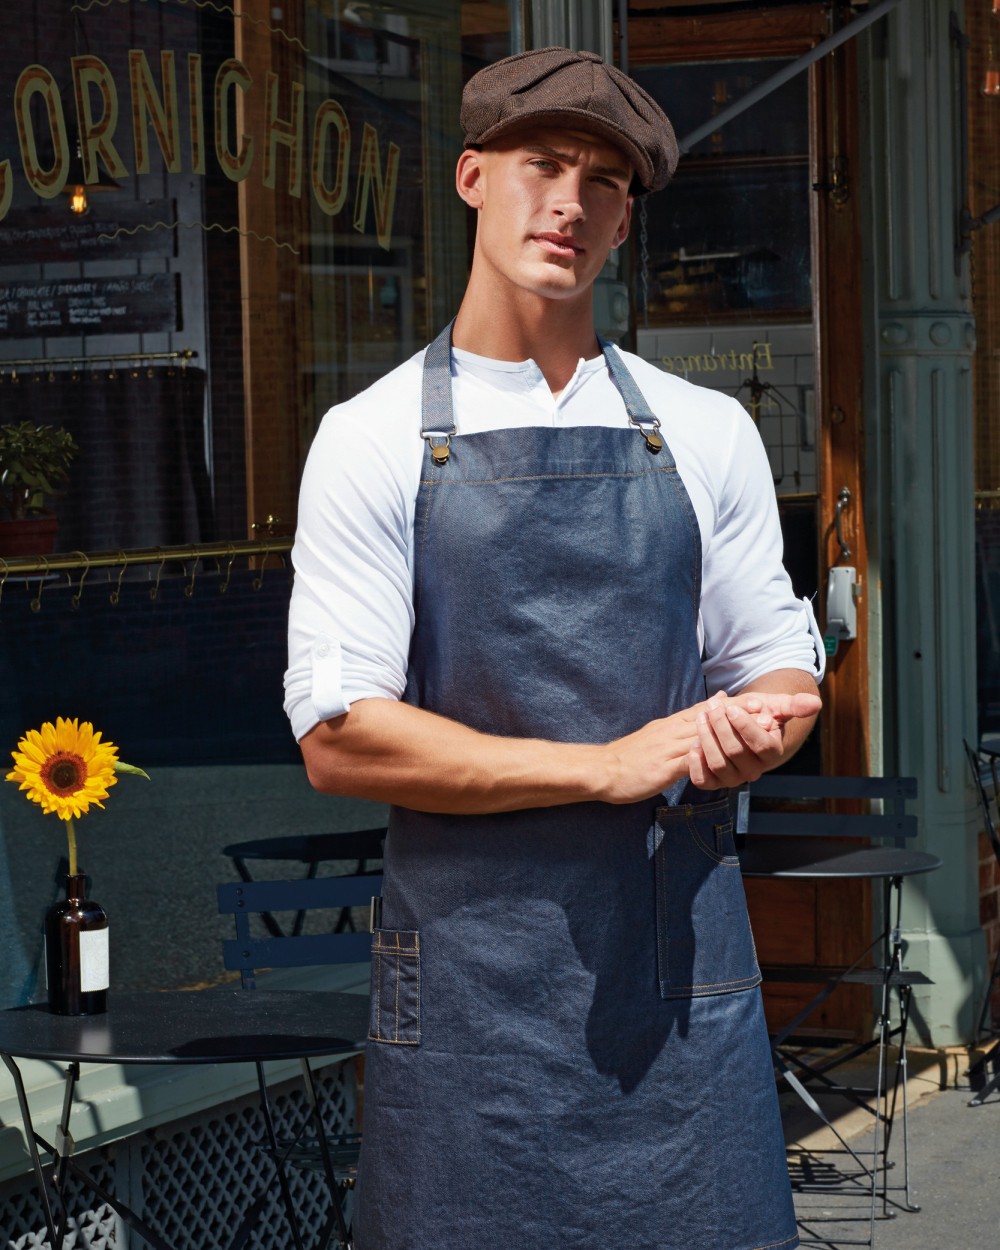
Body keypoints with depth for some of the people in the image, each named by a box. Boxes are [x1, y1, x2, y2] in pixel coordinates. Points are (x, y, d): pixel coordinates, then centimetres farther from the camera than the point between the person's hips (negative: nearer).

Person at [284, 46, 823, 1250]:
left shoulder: (705, 433, 10)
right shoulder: (373, 439, 0)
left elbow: (781, 672, 15)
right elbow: (338, 737, -7)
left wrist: (751, 730, -10)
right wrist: (608, 764, -13)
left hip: (684, 960, 3)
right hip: (470, 971, -2)